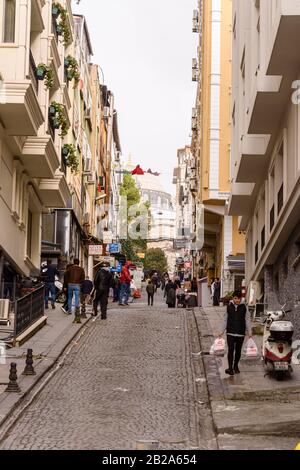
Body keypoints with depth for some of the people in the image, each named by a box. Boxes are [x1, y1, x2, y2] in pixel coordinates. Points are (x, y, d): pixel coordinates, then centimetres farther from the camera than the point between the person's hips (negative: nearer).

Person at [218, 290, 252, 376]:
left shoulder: (244, 307, 1)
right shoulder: (229, 307, 4)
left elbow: (247, 319, 3)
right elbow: (226, 320, 11)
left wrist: (249, 331, -3)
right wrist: (223, 331, 12)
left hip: (240, 333, 0)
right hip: (230, 332, 0)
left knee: (238, 350, 9)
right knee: (231, 350, -9)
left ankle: (236, 366, 26)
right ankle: (230, 368, -7)